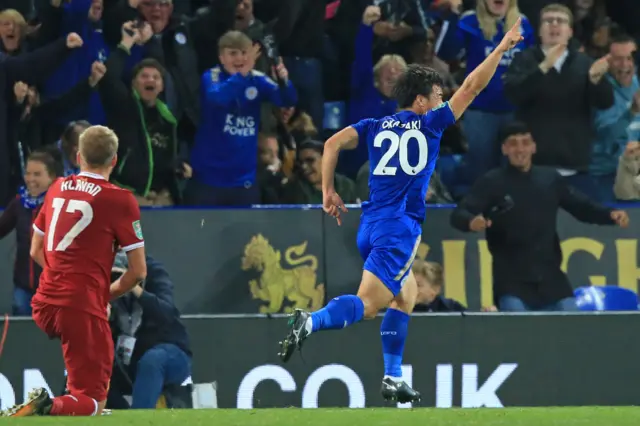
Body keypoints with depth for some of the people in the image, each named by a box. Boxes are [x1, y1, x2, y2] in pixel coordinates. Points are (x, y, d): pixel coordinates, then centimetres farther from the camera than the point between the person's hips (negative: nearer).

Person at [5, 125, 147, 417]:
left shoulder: (57, 188, 11)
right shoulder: (119, 199, -5)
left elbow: (36, 251, 21)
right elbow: (138, 272, -4)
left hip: (44, 306, 6)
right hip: (83, 310, -6)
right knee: (93, 402, -2)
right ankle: (50, 408, -33)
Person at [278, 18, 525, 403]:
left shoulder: (375, 126, 14)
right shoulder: (429, 124, 2)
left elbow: (334, 143, 1)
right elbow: (472, 86, 4)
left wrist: (328, 191, 5)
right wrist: (502, 47, 13)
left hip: (371, 227, 7)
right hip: (399, 228, -7)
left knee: (407, 295, 23)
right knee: (366, 305, -15)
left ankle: (393, 379, 18)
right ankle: (311, 322, -41)